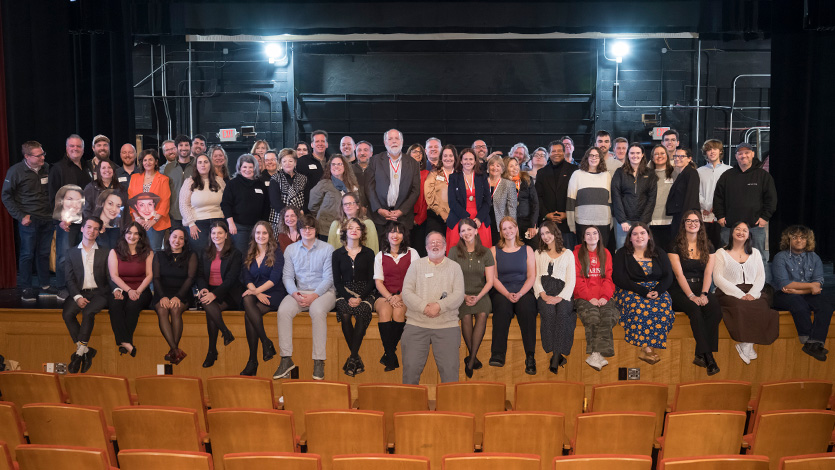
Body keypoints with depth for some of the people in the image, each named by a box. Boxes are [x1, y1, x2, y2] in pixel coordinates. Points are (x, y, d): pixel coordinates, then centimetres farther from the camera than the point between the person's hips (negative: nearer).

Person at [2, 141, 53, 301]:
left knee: (44, 253, 11)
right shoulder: (16, 171, -7)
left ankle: (44, 285, 21)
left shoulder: (47, 168, 4)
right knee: (27, 254, 2)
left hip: (47, 220, 4)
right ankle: (26, 288, 12)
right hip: (29, 220, -4)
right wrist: (20, 216, -9)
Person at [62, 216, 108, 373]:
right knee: (67, 314, -27)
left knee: (88, 312, -31)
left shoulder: (104, 253, 11)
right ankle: (85, 350, -22)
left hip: (98, 293, -2)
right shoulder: (72, 253, 14)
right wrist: (78, 297, -10)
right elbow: (70, 279, 7)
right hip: (78, 293, 2)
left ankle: (80, 352, -24)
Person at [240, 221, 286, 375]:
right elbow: (247, 279, 7)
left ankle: (253, 361, -25)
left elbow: (274, 278, -8)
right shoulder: (249, 254, 16)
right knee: (247, 300, -33)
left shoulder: (276, 253, 2)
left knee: (248, 315, -29)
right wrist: (256, 293, -12)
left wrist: (256, 290, -18)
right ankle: (266, 342, -31)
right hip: (255, 293, 4)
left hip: (273, 293, -4)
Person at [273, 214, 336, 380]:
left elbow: (328, 278, -4)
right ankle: (286, 359, -23)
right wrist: (295, 293, -14)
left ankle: (319, 361, -31)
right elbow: (287, 276, 6)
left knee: (317, 311, -36)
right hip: (298, 292, 3)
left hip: (323, 292, -3)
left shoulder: (327, 249, 3)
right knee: (283, 310, -27)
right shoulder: (290, 249, 13)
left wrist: (314, 296, -17)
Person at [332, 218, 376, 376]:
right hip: (344, 293, 1)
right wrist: (348, 298, -11)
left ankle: (352, 358, -28)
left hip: (364, 293, -1)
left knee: (362, 314, -33)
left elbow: (371, 280, 4)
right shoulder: (337, 254, 11)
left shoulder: (368, 253, 9)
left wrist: (360, 298, -12)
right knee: (345, 315, -31)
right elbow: (337, 281, 6)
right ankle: (357, 358, -23)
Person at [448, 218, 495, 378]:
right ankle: (474, 357, -7)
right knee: (466, 317, -25)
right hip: (461, 294, 0)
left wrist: (478, 297, -12)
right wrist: (464, 296, -10)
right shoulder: (454, 251, 2)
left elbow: (490, 281, 2)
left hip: (480, 294, 0)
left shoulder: (486, 252, 4)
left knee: (482, 315, -27)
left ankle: (470, 360, -21)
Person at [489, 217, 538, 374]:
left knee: (527, 307, -34)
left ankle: (530, 357, -35)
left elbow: (531, 276, 6)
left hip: (524, 291, 0)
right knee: (502, 306, -35)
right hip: (502, 291, 0)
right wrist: (507, 294, -12)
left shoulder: (527, 250, 15)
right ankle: (498, 355, -39)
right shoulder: (494, 251, 13)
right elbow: (493, 278, 5)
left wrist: (520, 293, -12)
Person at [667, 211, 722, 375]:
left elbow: (708, 273, 2)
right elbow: (679, 274, -7)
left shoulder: (707, 247, 13)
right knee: (694, 309, -34)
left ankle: (701, 355, -28)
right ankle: (707, 356, -35)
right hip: (680, 290, -3)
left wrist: (703, 294, -15)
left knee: (715, 307, -30)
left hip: (701, 288, 3)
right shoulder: (675, 246, 2)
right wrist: (691, 296, -20)